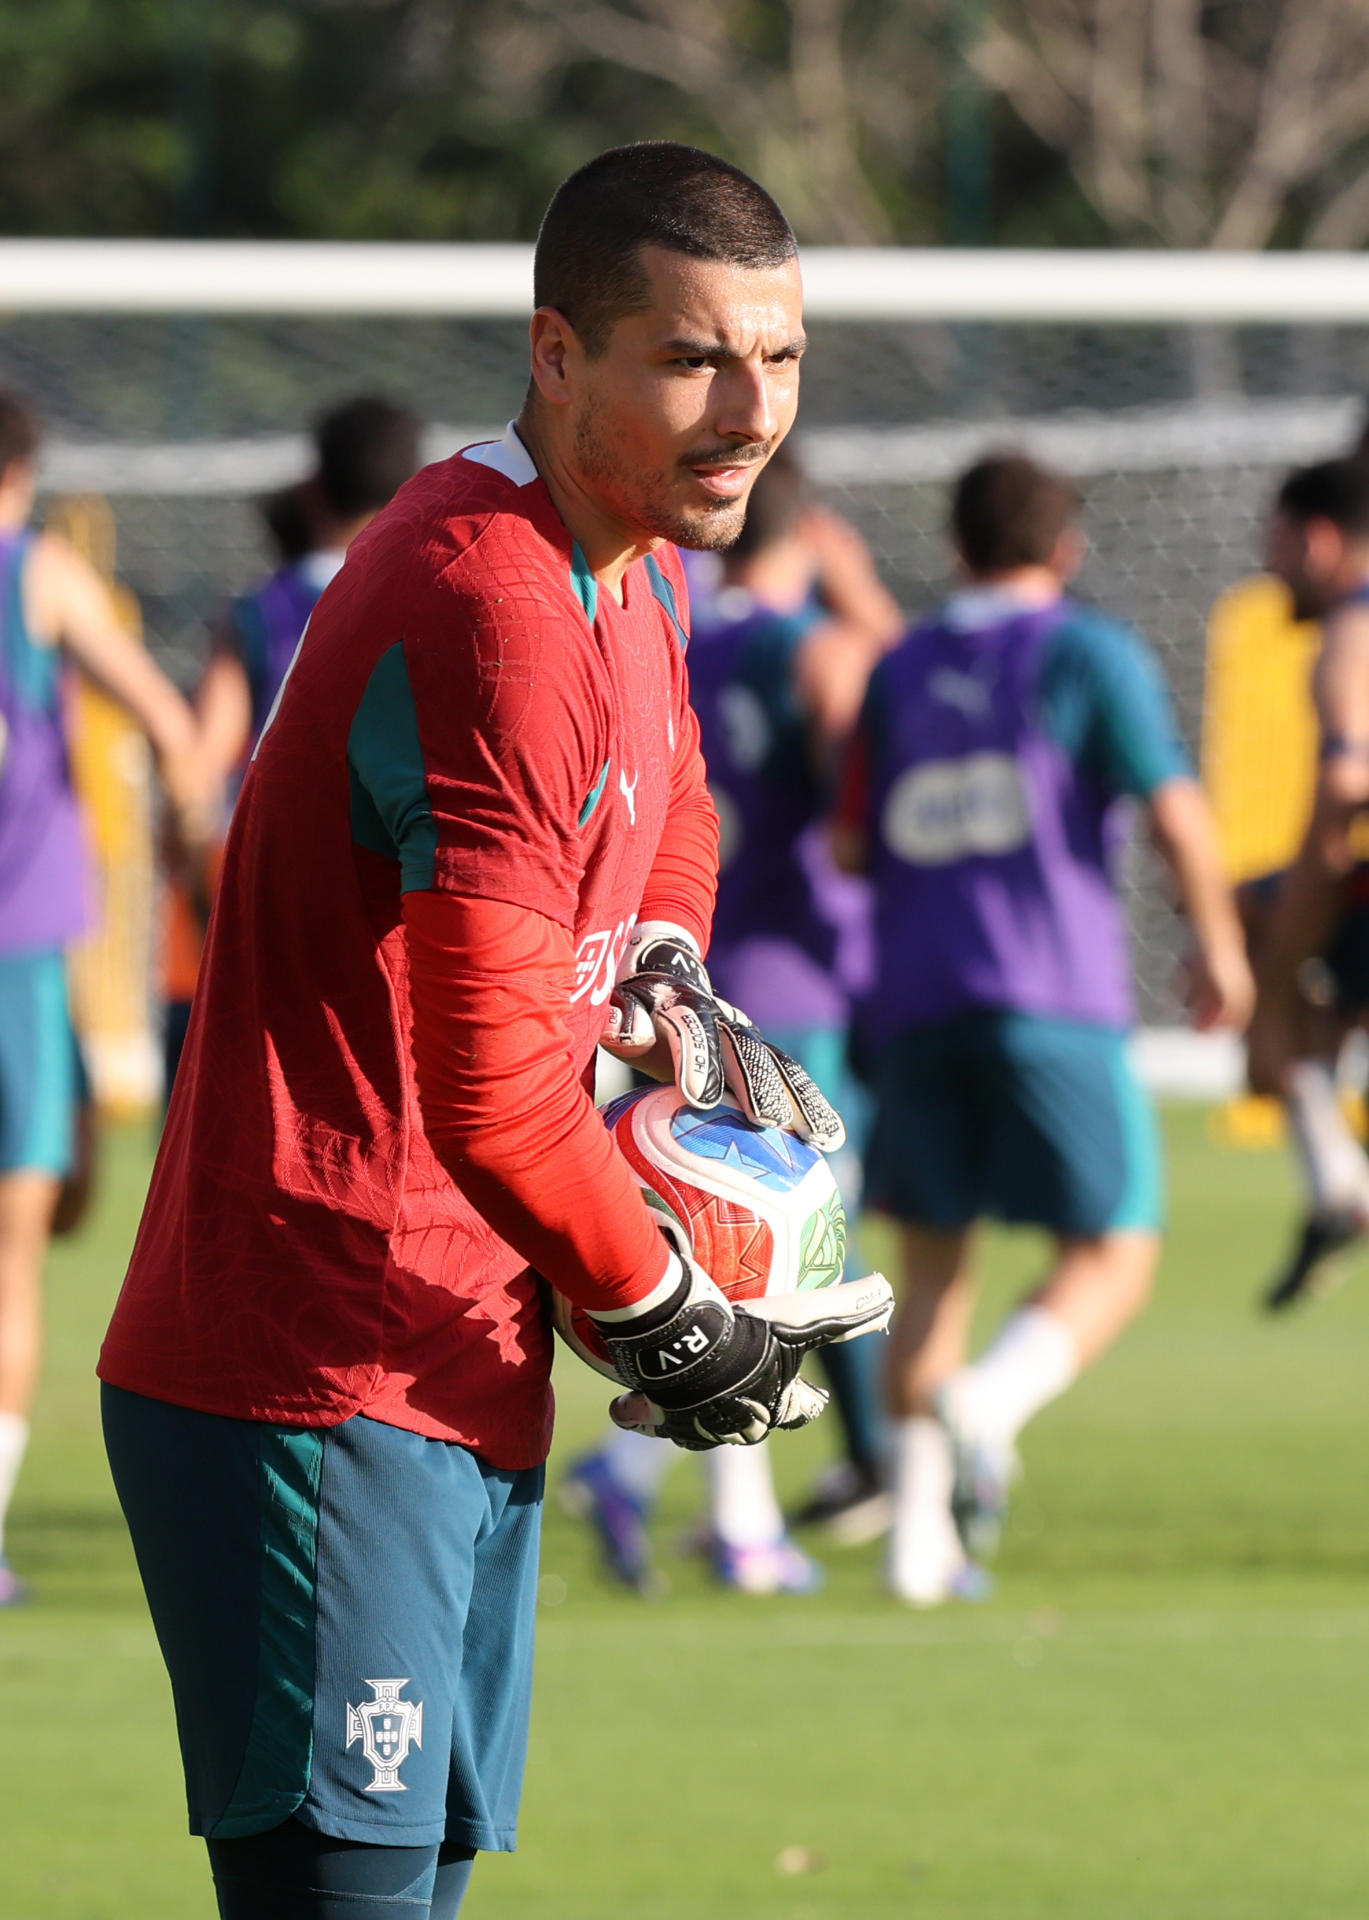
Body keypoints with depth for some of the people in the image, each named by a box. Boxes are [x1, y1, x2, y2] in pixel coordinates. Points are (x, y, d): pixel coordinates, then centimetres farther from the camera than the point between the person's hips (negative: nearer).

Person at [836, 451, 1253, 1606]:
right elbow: (1177, 813, -8)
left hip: (915, 1001, 5)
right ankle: (990, 1403, -28)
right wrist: (1220, 947, 5)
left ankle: (920, 1534, 5)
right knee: (1114, 1254, 1)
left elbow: (851, 843, 12)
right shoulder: (1091, 655, 1)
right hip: (1054, 993, -5)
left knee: (937, 1262, 13)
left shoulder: (900, 672, 14)